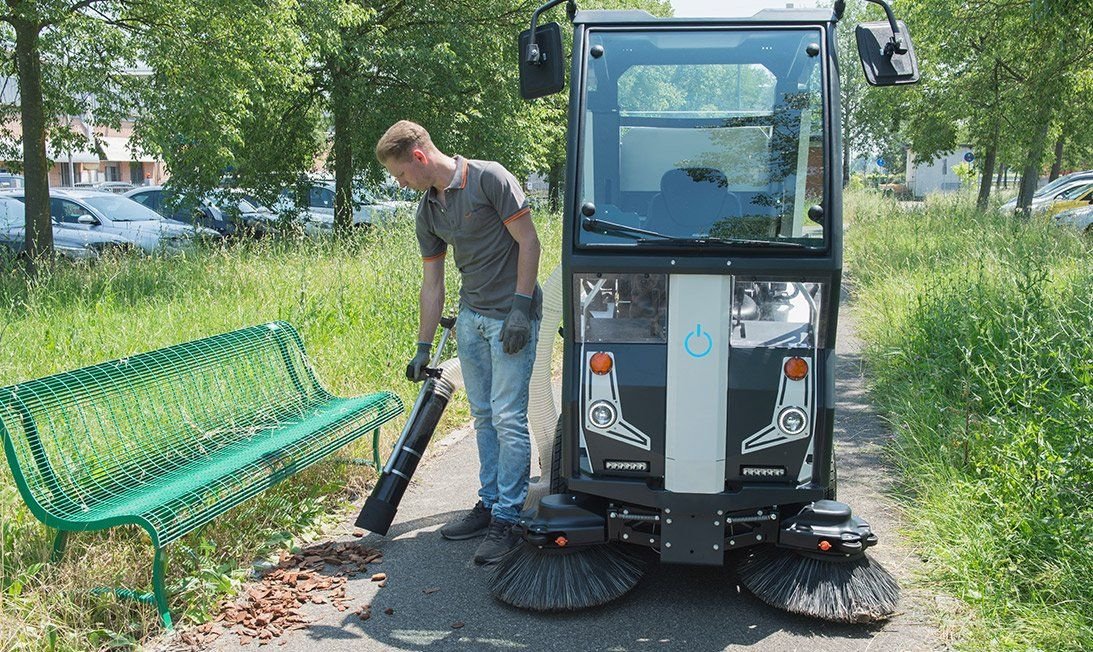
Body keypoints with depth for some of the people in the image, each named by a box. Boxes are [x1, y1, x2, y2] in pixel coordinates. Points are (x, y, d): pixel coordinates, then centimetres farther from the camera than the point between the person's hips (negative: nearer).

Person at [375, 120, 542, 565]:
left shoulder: (489, 178, -13)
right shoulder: (427, 211, 8)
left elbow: (528, 241, -13)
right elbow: (432, 283, 12)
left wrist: (520, 307, -18)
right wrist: (423, 348, 13)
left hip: (511, 316, -7)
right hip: (470, 316, 7)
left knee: (508, 418, -8)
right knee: (484, 416, 11)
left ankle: (508, 520, -1)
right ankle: (490, 503, 22)